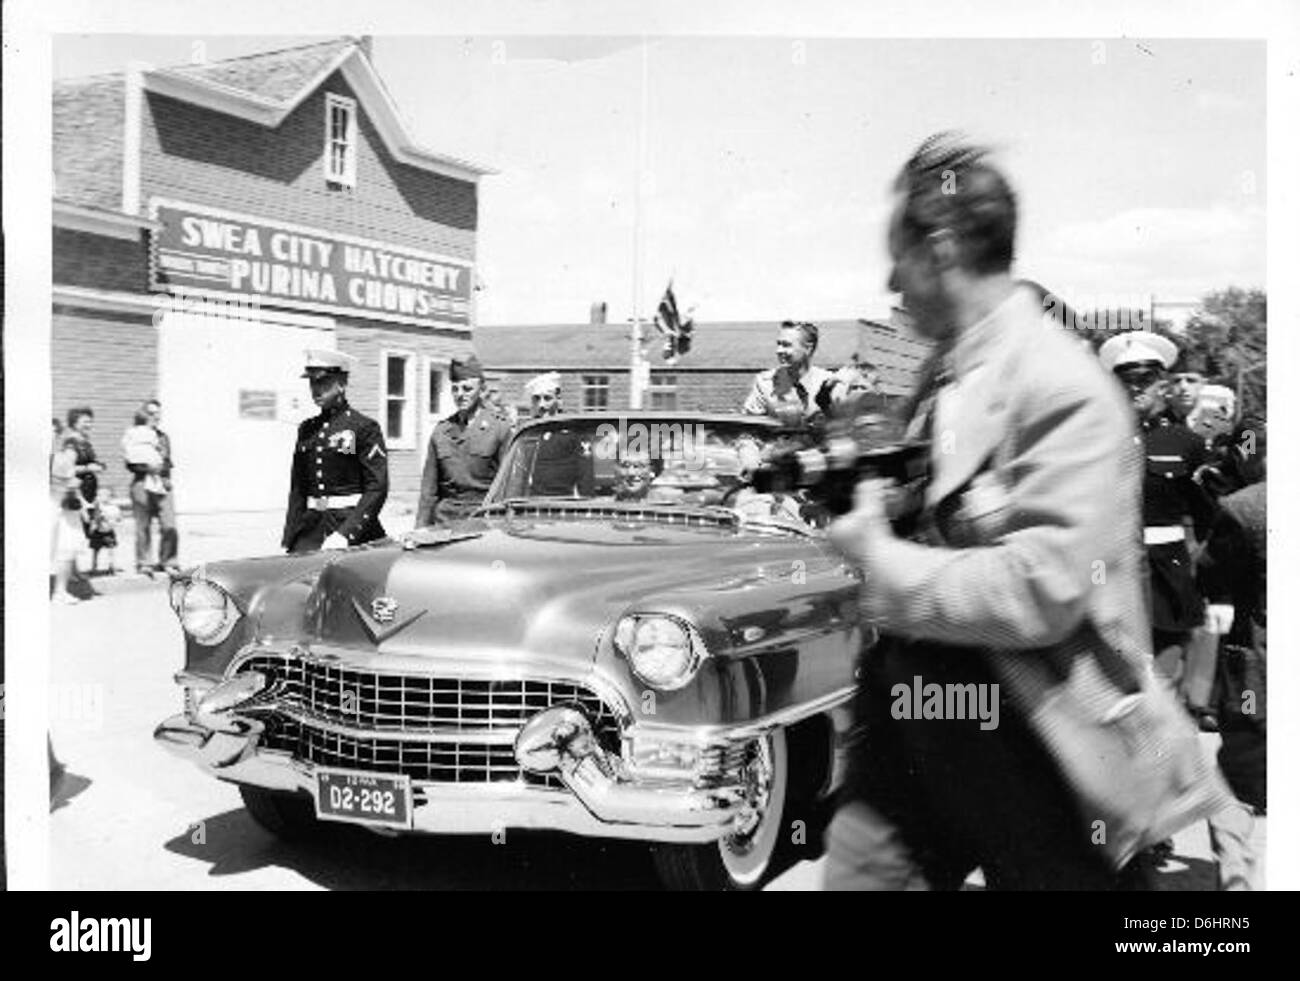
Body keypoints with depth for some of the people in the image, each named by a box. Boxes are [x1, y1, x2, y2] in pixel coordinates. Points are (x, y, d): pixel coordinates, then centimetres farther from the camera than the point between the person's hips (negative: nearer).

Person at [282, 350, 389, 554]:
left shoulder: (364, 427, -3)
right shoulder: (306, 429, 14)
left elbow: (377, 488, -10)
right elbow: (297, 488, 18)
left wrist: (345, 533, -18)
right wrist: (289, 537, 9)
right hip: (310, 527, 4)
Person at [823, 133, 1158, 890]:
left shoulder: (1064, 389, -19)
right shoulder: (943, 376, 7)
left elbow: (1042, 594, -27)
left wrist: (881, 562, -19)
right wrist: (870, 503, 3)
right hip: (914, 722, 8)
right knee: (855, 868, 13)